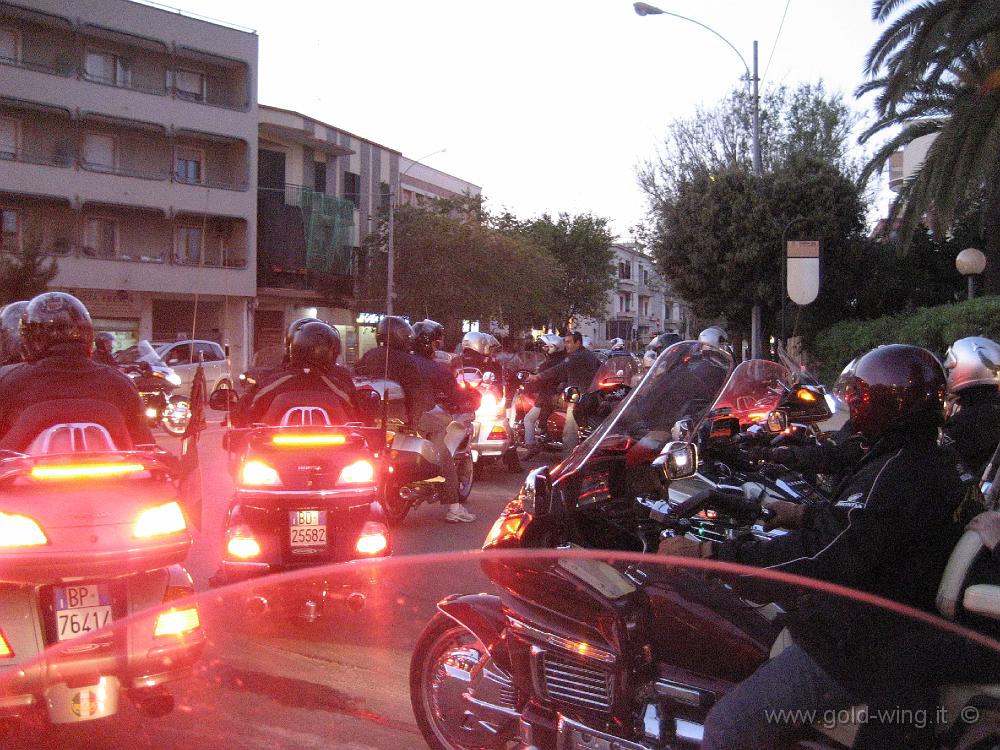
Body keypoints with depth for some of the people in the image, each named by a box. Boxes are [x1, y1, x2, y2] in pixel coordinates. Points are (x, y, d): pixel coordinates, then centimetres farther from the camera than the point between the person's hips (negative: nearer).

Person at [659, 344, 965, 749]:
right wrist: (803, 514, 34)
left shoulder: (897, 472, -26)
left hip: (860, 647, -11)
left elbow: (820, 558, -33)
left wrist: (707, 552, -32)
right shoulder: (928, 459, 8)